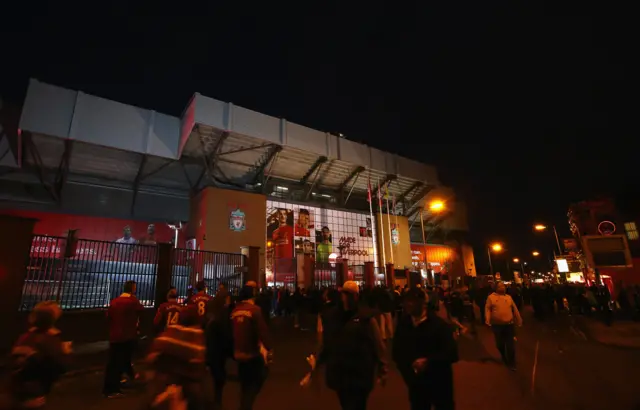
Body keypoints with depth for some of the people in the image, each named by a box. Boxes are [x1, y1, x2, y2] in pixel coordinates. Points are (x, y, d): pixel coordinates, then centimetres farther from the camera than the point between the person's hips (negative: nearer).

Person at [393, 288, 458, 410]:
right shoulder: (402, 324, -5)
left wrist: (428, 361, -26)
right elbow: (397, 352, 4)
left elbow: (451, 354, -18)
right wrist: (408, 374, -5)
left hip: (439, 383, -2)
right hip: (416, 384, 3)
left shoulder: (439, 324, -14)